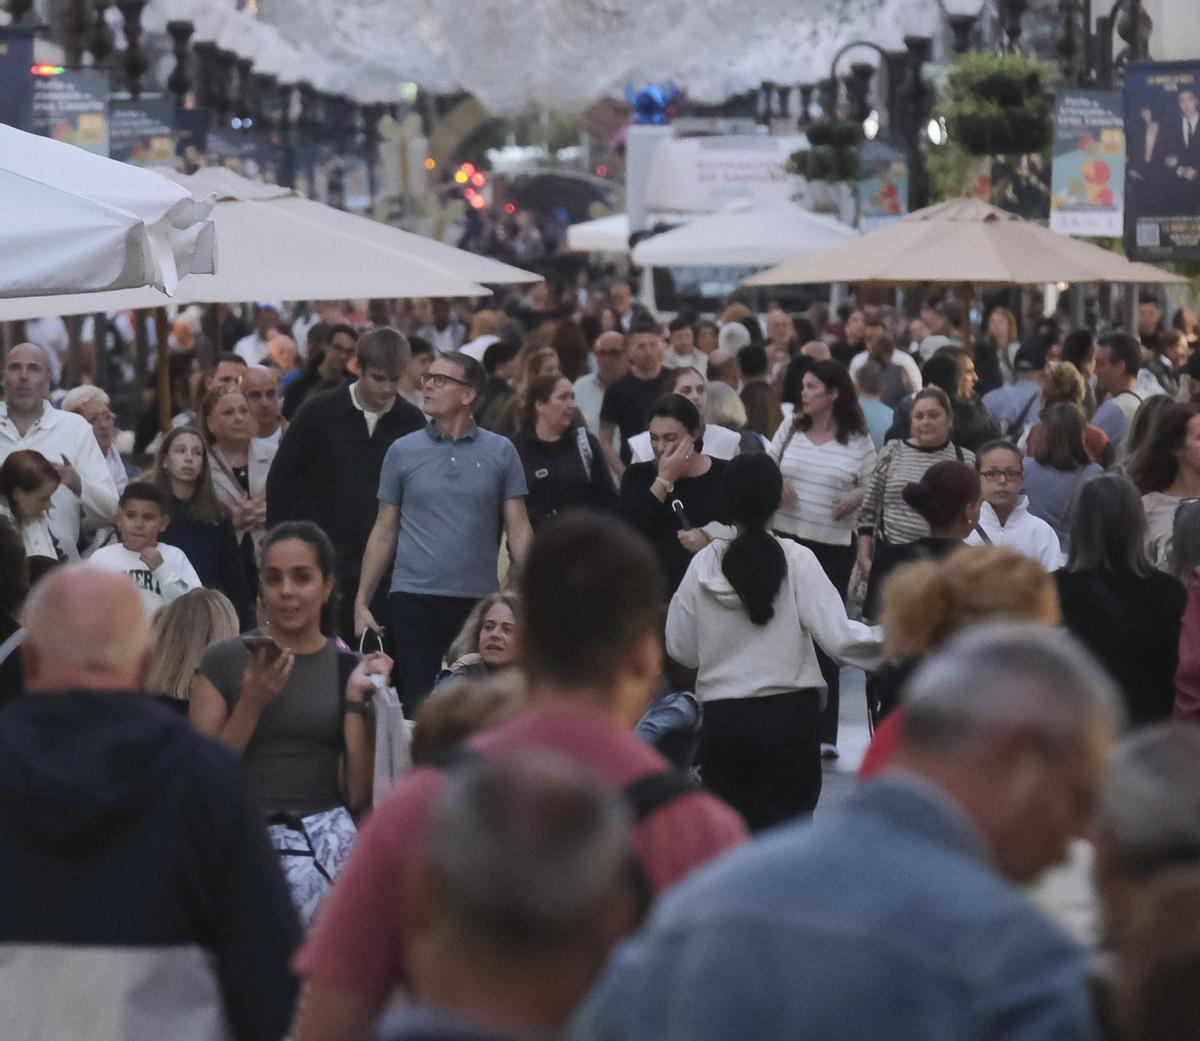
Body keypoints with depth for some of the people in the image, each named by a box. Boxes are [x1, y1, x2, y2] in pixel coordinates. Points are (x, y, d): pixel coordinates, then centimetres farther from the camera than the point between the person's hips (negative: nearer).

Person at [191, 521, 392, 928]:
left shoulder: (353, 669, 10)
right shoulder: (223, 661, 6)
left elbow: (357, 795, 4)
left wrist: (356, 697, -2)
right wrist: (253, 700, -8)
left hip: (324, 839, 1)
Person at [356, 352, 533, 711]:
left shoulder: (500, 452, 4)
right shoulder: (403, 451, 6)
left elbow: (518, 530, 1)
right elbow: (384, 533, 8)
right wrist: (362, 601, 1)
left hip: (479, 600, 0)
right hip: (414, 598, 0)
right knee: (416, 707, 0)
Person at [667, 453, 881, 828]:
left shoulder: (703, 565, -3)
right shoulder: (796, 560, -9)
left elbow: (681, 650, 2)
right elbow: (837, 636, -15)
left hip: (723, 719, 2)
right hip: (789, 714, -2)